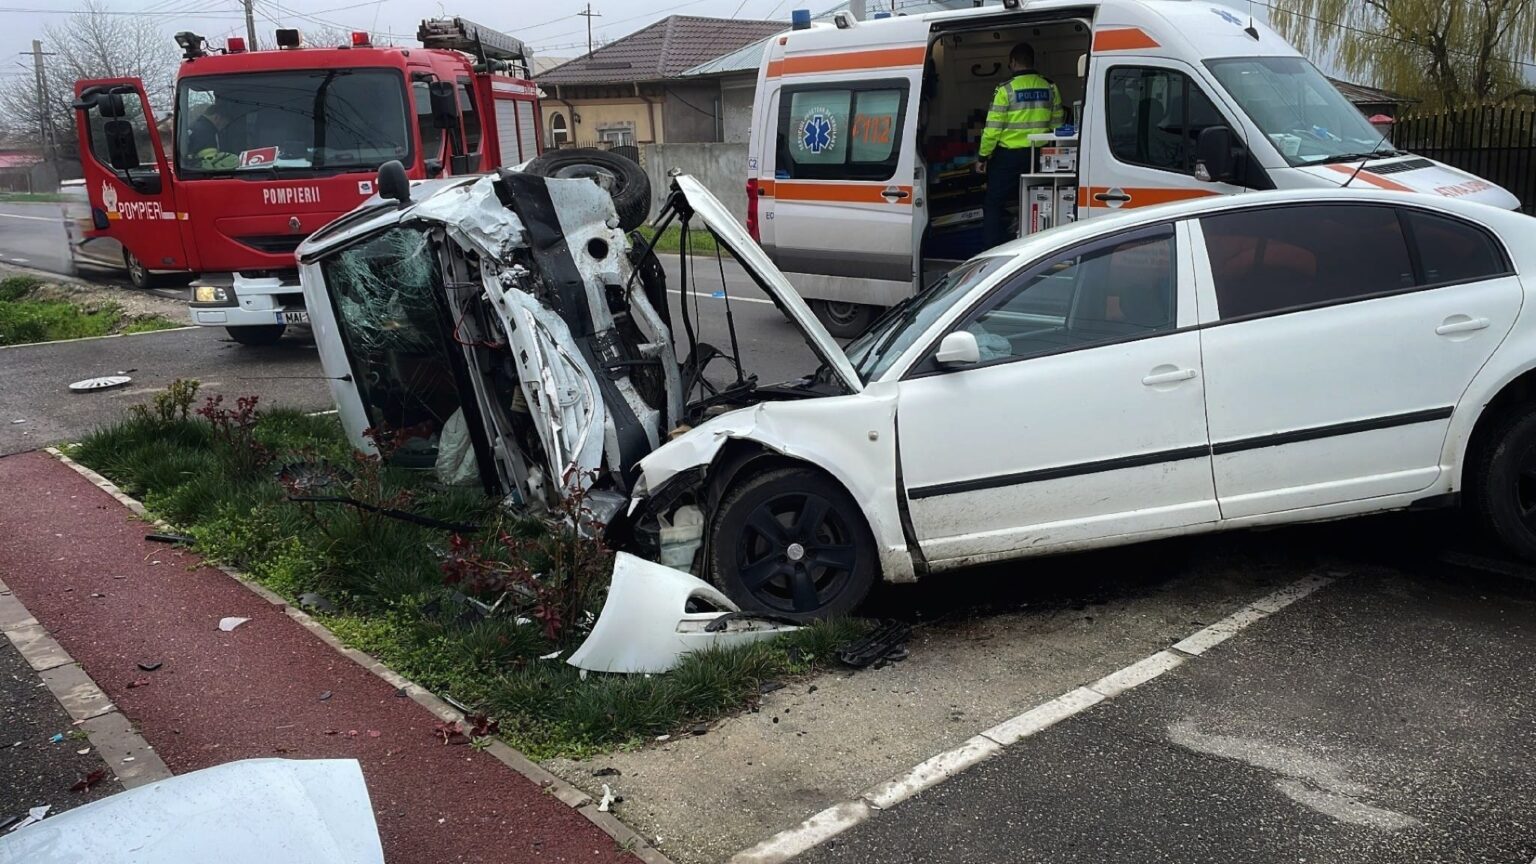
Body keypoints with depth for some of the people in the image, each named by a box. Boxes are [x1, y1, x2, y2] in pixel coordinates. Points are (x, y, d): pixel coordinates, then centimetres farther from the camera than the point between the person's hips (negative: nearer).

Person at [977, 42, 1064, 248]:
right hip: (1038, 156, 5)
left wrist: (983, 156, -1)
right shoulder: (1050, 88, 4)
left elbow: (993, 128, -11)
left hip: (1008, 156, -5)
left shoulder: (1006, 90, -11)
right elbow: (1057, 125, 9)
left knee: (994, 205, 3)